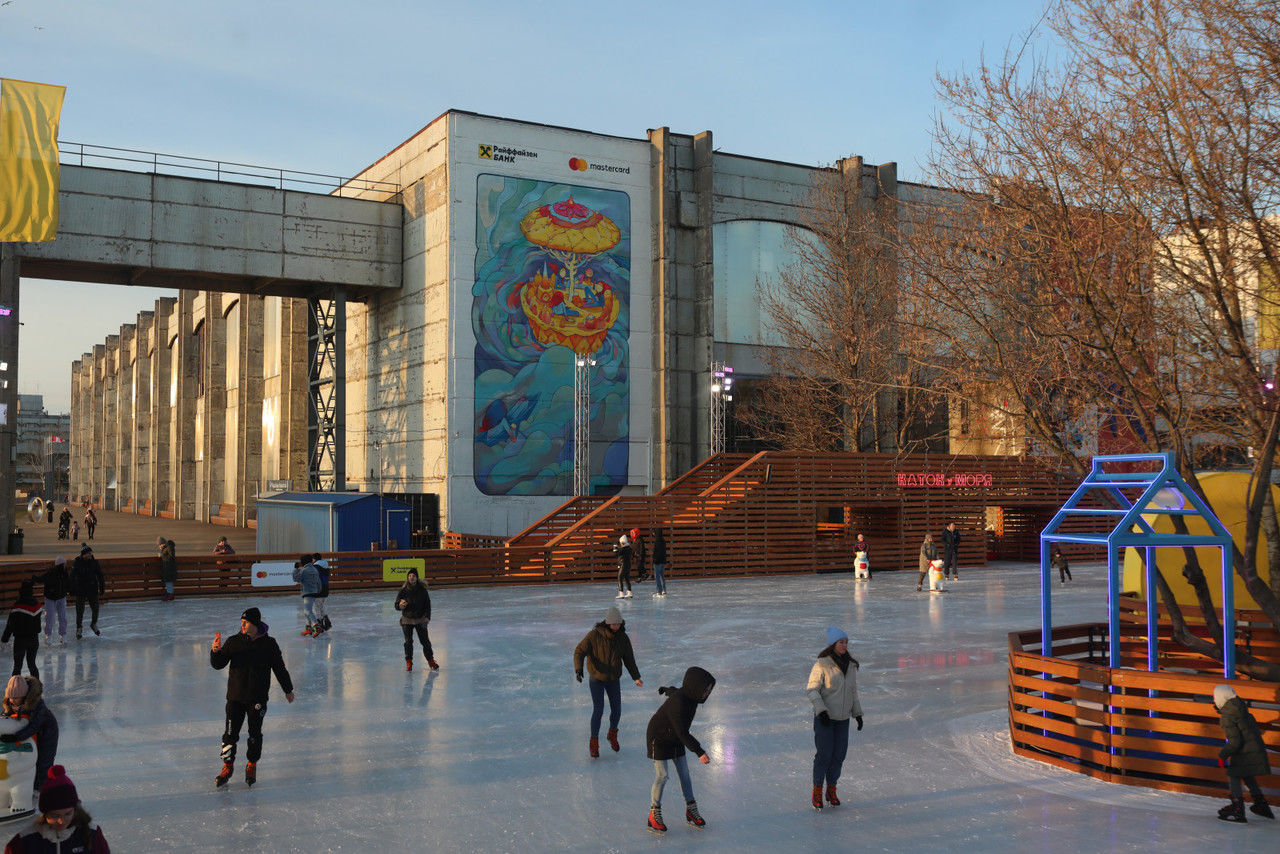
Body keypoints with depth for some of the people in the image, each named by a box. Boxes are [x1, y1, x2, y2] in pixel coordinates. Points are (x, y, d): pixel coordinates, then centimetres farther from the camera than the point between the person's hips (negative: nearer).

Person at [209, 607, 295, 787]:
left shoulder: (268, 644, -3)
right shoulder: (234, 641, 0)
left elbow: (279, 668, 6)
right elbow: (218, 665, 0)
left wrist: (288, 690, 12)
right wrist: (216, 652, -21)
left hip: (258, 697, -1)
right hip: (235, 696, 1)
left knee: (255, 734, 4)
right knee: (230, 733, -1)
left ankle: (252, 765, 25)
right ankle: (228, 766, 18)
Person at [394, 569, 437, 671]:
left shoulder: (422, 590, -4)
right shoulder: (403, 590, -6)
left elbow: (427, 604, 2)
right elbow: (397, 606, -4)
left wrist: (427, 617, -7)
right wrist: (400, 606, -27)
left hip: (420, 619, 0)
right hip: (407, 619, 0)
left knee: (425, 641, 0)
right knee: (408, 642, 0)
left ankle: (431, 660, 15)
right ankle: (409, 662, 15)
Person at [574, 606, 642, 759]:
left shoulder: (623, 637, -10)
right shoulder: (594, 635, -23)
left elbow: (629, 659, -1)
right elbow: (579, 651, -18)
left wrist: (636, 677, -9)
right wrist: (578, 669, -33)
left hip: (614, 679, 4)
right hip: (596, 678, -3)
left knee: (616, 710, 5)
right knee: (598, 710, -11)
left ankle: (612, 734, 35)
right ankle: (594, 743, 8)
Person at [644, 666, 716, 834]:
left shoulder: (690, 694, -9)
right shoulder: (678, 703, -36)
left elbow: (674, 690, 15)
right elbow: (683, 733, -35)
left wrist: (667, 689, 38)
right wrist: (699, 752, -35)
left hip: (676, 739, 8)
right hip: (658, 739, -8)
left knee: (684, 773, 8)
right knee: (661, 776, -8)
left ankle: (691, 810, 19)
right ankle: (654, 814, 6)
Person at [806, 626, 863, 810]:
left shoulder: (851, 665, 4)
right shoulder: (822, 664, -15)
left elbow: (853, 690, 14)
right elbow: (812, 689, -13)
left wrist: (857, 713, 11)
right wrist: (821, 710, -22)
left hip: (843, 719, 5)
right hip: (824, 718, -5)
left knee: (839, 754, 6)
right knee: (823, 754, -5)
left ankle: (831, 791, 22)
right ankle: (817, 792, 13)